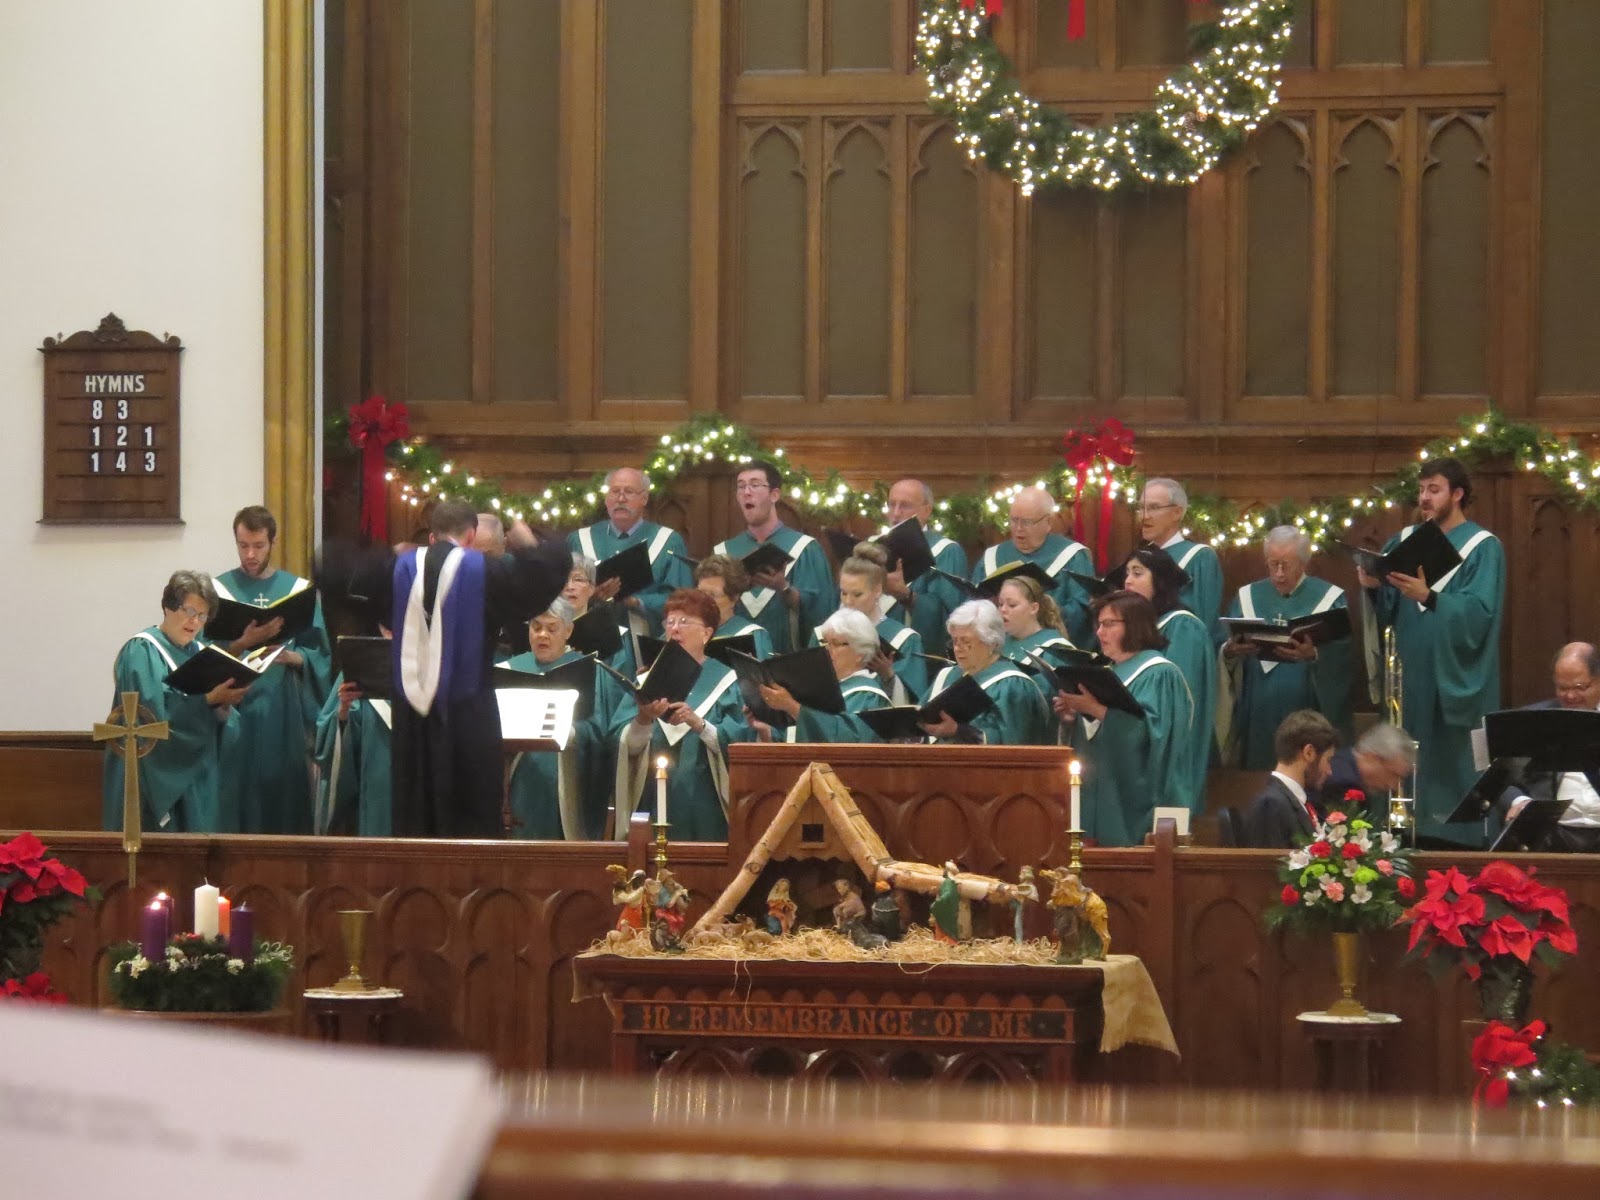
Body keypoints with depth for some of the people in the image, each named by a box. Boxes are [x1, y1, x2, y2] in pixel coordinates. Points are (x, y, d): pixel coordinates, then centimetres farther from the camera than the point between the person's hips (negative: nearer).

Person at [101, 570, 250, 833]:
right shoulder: (140, 651, -5)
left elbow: (220, 722, 9)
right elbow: (156, 709, -20)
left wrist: (224, 706, -14)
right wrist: (209, 700, -28)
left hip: (199, 779, 7)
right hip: (157, 779, -6)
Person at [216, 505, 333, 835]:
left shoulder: (299, 590, 9)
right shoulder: (219, 589, 6)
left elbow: (319, 655, 6)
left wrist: (292, 657, -14)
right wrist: (242, 643, -20)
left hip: (285, 713, 1)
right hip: (235, 712, -1)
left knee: (285, 796, -1)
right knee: (239, 801, -5)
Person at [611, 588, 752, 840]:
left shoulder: (726, 682, 4)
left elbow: (740, 745, -8)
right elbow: (626, 745, -1)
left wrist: (699, 725, -23)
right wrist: (643, 720, -21)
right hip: (652, 803, 2)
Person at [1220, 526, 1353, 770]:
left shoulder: (1330, 599, 2)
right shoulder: (1247, 597, 12)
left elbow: (1341, 659, -8)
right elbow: (1223, 649, 6)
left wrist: (1314, 655, -28)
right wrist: (1229, 652, -17)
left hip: (1308, 711, -2)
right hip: (1258, 713, 3)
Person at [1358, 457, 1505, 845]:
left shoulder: (1483, 548, -3)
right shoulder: (1404, 542, 13)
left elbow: (1478, 614, -16)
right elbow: (1387, 610, 8)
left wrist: (1429, 598, -30)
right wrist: (1374, 589, -14)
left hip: (1455, 681, -5)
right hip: (1410, 677, 5)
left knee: (1453, 768, -5)